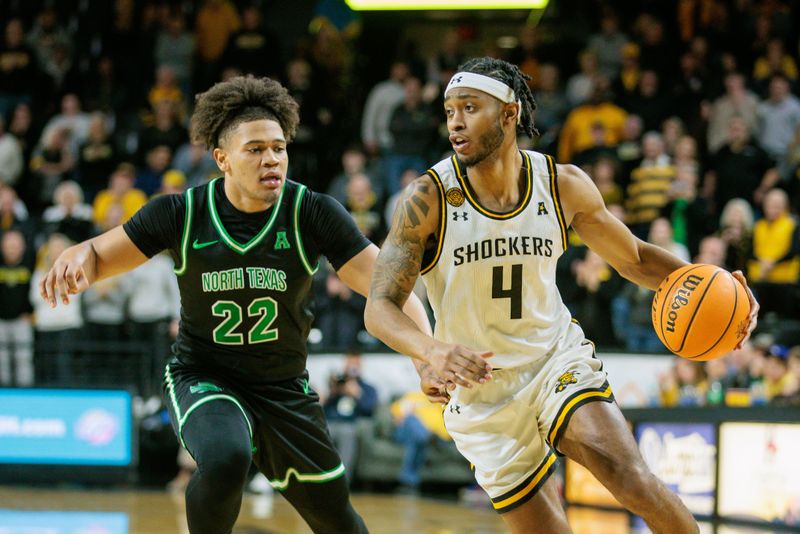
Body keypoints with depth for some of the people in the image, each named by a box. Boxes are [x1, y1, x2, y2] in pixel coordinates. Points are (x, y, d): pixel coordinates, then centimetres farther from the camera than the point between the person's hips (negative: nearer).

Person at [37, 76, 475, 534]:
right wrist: (75, 260, -28)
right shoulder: (182, 214, -13)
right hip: (203, 378, -2)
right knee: (225, 460, -36)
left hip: (284, 388, 2)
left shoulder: (313, 213, -15)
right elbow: (99, 255, -3)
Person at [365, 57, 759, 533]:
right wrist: (431, 349, -41)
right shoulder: (429, 200, -16)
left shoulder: (564, 186, -8)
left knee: (635, 482, -24)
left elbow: (634, 258, 7)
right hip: (481, 394, 0)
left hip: (558, 359, 1)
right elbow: (380, 307, -19)